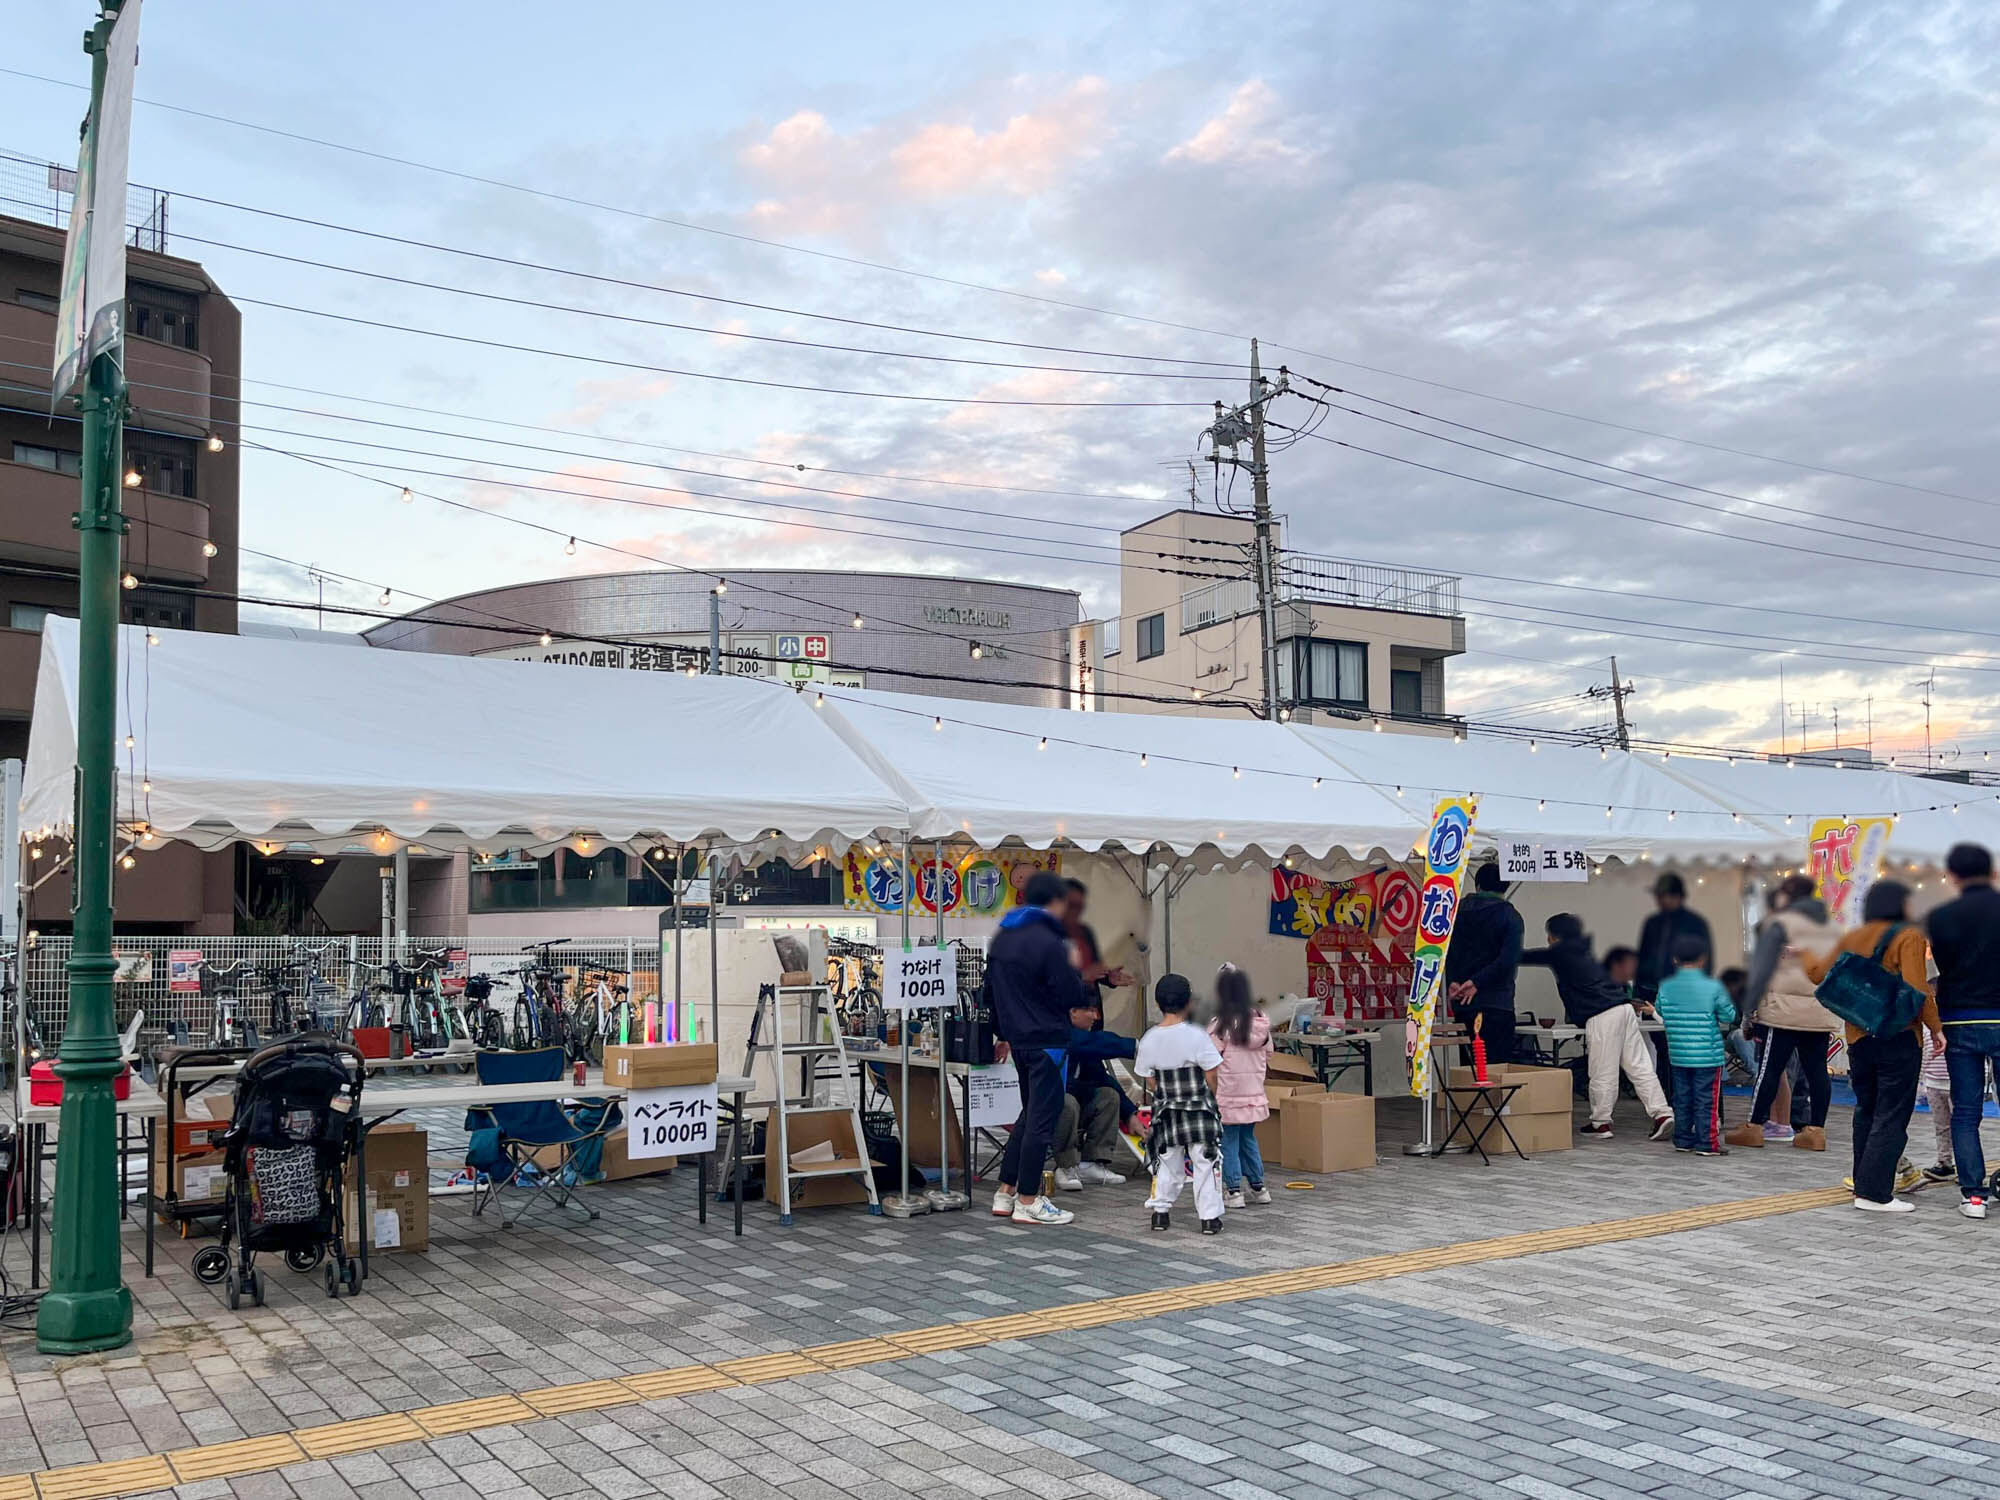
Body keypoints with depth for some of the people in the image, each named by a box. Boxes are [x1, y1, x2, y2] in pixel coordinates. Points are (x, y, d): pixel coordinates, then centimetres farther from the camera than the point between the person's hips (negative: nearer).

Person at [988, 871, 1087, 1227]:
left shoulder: (1002, 937, 9)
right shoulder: (1048, 942, -19)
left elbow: (991, 988, 17)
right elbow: (1071, 995, -16)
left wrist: (1003, 1032, 26)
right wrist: (1072, 969, 4)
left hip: (1019, 1038, 9)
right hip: (1046, 1041, -9)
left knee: (1029, 1114, 19)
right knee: (1042, 1120, -1)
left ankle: (1005, 1193, 21)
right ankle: (1027, 1202, 4)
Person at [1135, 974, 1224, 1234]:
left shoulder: (1148, 1040, -6)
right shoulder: (1196, 1035, -15)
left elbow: (1150, 1082, 1)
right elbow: (1211, 1077, -11)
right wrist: (1210, 1101, 6)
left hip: (1166, 1112, 3)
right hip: (1199, 1110, -3)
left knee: (1166, 1162, 17)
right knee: (1206, 1163, 5)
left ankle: (1160, 1210, 20)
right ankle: (1210, 1217, 6)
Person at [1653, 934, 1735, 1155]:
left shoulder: (1666, 986, -2)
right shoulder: (1713, 987, -13)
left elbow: (1660, 1012, 9)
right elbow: (1728, 1017, -6)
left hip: (1678, 1054, 4)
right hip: (1707, 1054, -4)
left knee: (1682, 1098, 13)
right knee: (1706, 1101, 1)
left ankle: (1683, 1139, 19)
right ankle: (1707, 1143, 2)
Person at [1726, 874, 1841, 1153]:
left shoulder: (1780, 924, -4)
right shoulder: (1831, 928, 16)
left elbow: (1761, 968, -8)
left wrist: (1751, 1007, -5)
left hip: (1785, 1011, -6)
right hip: (1822, 1012, 6)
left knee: (1770, 1068, -1)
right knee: (1816, 1070, 7)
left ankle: (1754, 1127, 4)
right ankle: (1815, 1129, 8)